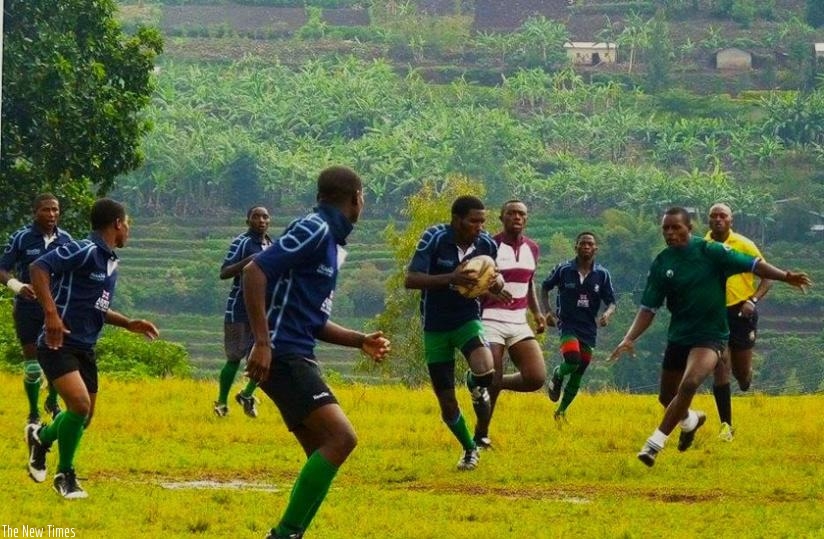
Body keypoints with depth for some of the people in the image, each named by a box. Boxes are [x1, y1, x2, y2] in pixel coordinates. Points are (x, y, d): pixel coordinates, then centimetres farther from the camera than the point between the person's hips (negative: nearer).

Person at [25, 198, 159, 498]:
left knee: (84, 416, 13)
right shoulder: (85, 251, -15)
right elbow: (38, 268, -24)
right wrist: (51, 313, -32)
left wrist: (128, 324, 14)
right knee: (80, 403, -23)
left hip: (84, 348, 9)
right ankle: (65, 476, -6)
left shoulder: (111, 263, 15)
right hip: (59, 344, -9)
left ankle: (41, 437, 44)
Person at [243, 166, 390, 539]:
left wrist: (359, 341, 16)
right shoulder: (314, 231, -10)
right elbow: (255, 271, -20)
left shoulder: (332, 242, 19)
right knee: (341, 438, -18)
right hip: (282, 355, -10)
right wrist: (262, 342, -25)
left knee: (324, 454, 9)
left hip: (298, 359, 10)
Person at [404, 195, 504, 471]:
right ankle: (469, 449, 30)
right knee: (447, 403, 3)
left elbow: (493, 278, 10)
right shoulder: (434, 238, -18)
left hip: (468, 320, 1)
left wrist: (497, 284, -16)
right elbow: (411, 280, -24)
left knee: (485, 371, -31)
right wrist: (451, 278, -37)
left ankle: (475, 384, 7)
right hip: (436, 327, -1)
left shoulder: (487, 245, -8)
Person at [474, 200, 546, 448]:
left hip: (519, 322, 6)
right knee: (491, 382, -9)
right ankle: (480, 436, 10)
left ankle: (494, 383, 18)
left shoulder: (532, 248, 11)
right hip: (491, 321, -6)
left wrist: (537, 312, 11)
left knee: (536, 378, -9)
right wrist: (491, 290, -30)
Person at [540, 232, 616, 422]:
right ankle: (557, 376, 8)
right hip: (567, 324, -3)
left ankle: (561, 411, 24)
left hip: (589, 328, 3)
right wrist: (547, 311, -2)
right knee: (572, 360, -27)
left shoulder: (602, 274, 0)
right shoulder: (564, 269, -4)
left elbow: (611, 302, 4)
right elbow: (545, 287, 11)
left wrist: (607, 314, -19)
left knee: (577, 375, 7)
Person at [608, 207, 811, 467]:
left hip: (710, 335, -5)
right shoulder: (661, 264, -2)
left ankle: (655, 443, -22)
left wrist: (785, 276, -26)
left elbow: (752, 265, -12)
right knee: (667, 398, 15)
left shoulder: (710, 251, -11)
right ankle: (691, 420, 51)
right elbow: (648, 308, 0)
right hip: (678, 336, 5)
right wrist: (629, 338, -14)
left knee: (689, 384, -28)